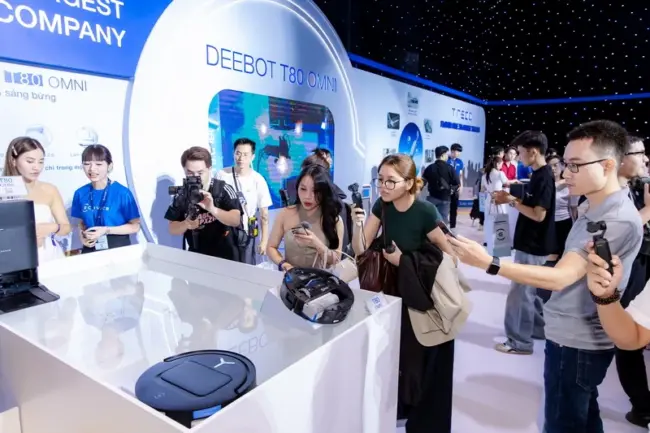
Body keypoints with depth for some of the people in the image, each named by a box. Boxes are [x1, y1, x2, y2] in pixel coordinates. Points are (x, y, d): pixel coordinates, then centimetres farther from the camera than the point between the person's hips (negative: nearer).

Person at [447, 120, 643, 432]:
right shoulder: (598, 211, 9)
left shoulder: (617, 220, -24)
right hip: (578, 337, 10)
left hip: (576, 342, -10)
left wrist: (488, 263, -35)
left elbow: (560, 277, -30)